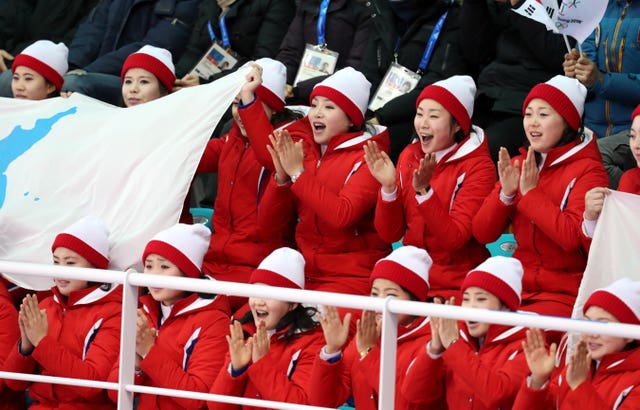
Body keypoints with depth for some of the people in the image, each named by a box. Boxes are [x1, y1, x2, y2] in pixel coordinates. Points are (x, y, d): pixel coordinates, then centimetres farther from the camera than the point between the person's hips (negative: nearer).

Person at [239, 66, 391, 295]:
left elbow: (342, 215, -21)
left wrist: (298, 173, -18)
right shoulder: (303, 154, 14)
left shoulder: (365, 159, -3)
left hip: (351, 277, -6)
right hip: (306, 274, 6)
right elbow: (268, 223, 10)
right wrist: (281, 178, -6)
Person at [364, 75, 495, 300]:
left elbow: (454, 239, -16)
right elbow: (389, 234, 4)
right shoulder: (409, 156, 8)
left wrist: (423, 190, -25)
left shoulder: (477, 168, -7)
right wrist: (388, 187, -11)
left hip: (456, 286, -4)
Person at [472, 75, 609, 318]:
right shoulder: (518, 166, 14)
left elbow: (573, 238, -19)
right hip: (518, 288, 5)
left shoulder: (587, 170, -4)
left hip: (564, 295, -5)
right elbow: (482, 234, 8)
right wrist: (506, 193, -8)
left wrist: (531, 192, -15)